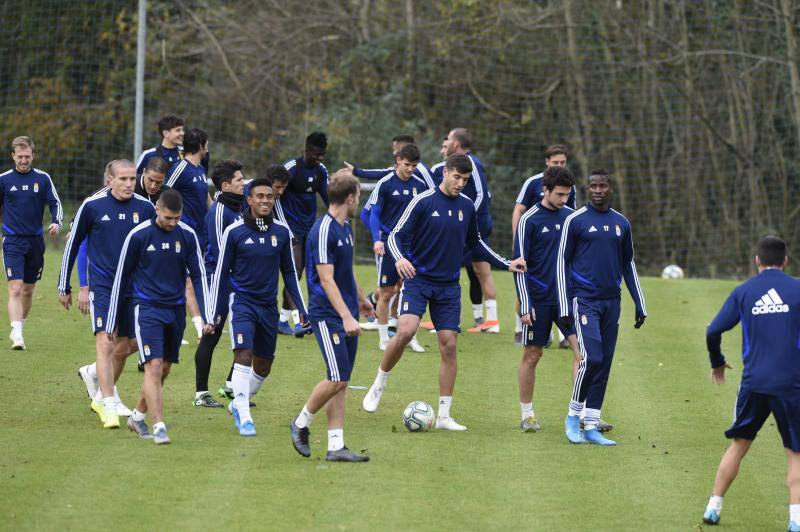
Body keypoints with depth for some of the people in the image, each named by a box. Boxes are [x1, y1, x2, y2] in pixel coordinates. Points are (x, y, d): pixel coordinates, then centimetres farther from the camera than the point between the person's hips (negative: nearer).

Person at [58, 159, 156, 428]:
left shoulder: (145, 208, 1)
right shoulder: (92, 206, -5)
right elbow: (73, 245, 4)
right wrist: (64, 287, 7)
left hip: (133, 287, 4)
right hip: (101, 285, -4)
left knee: (124, 348, 9)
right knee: (105, 343, -15)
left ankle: (93, 373, 38)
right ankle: (110, 405, -15)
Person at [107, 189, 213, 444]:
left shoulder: (187, 236, 0)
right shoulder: (138, 235, -8)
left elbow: (198, 276, 6)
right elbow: (121, 277, 0)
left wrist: (207, 317, -2)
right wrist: (113, 322, 2)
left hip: (176, 309, 4)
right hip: (147, 308, -4)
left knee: (163, 370, 11)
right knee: (154, 367, -15)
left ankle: (137, 416, 30)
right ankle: (159, 427, -15)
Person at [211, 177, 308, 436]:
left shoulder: (282, 232, 2)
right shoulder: (234, 232, -7)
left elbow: (289, 272, 12)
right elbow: (221, 272, 0)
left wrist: (303, 308, 9)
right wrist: (214, 313, -1)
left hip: (269, 305, 4)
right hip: (242, 301, -4)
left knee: (263, 366, 10)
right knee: (244, 356, -19)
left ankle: (238, 404, 34)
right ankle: (244, 419, -16)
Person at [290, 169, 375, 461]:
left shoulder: (345, 228, 13)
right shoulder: (323, 231, -16)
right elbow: (326, 279, -21)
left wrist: (361, 300, 39)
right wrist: (346, 317, -26)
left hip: (346, 316, 9)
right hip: (327, 315, -9)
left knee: (341, 383, 5)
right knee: (337, 379, -13)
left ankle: (336, 446, 4)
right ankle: (301, 424, 7)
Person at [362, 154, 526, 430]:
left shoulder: (467, 206, 5)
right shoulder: (423, 201, -9)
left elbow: (474, 243, 20)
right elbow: (397, 236, -9)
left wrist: (506, 264, 17)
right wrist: (399, 258, -30)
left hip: (449, 286, 4)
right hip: (418, 280, -4)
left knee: (449, 345, 0)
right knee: (405, 331, -24)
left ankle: (444, 416, 7)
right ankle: (378, 386, -1)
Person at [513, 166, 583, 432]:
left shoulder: (571, 216, 8)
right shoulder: (529, 220, -6)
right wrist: (525, 305, -12)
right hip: (539, 300, -4)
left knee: (582, 349, -9)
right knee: (532, 355, 4)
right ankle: (527, 414, 16)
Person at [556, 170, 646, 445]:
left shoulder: (621, 223, 12)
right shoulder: (576, 220, -3)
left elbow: (628, 265, 20)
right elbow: (562, 263, -1)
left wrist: (640, 306, 16)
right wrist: (564, 308, -6)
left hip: (611, 302, 5)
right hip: (585, 299, -5)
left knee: (604, 365, 3)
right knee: (592, 358, -17)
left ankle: (591, 427, 8)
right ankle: (573, 416, 1)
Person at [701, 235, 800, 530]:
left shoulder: (743, 292, 5)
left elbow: (713, 331, 4)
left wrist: (717, 362, 21)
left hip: (753, 384, 2)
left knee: (738, 445, 17)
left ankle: (713, 507, 18)